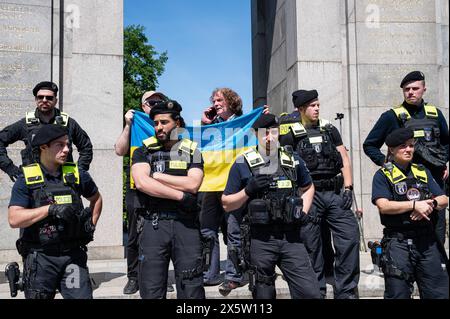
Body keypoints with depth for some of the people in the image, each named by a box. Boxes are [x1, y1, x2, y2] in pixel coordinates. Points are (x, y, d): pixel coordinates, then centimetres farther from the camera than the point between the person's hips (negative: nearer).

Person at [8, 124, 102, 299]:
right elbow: (14, 219, -13)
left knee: (81, 296, -4)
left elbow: (96, 198, 23)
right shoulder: (26, 179, -3)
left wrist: (92, 225, 12)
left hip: (73, 254, 1)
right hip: (39, 257, -1)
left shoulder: (77, 175, 5)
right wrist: (51, 209, -20)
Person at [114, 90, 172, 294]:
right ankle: (133, 278, 17)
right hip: (137, 192, -1)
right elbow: (120, 150, -5)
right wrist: (128, 125, -10)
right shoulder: (134, 128, 9)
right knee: (134, 237, 6)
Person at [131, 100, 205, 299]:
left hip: (186, 224, 0)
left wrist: (156, 175, -5)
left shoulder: (191, 151, 11)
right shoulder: (143, 151, 10)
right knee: (151, 292, 4)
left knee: (191, 290, 3)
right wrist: (181, 196, -11)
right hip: (154, 224, 0)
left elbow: (193, 184, -7)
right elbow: (142, 182, -9)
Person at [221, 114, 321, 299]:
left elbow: (308, 188, 26)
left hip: (291, 237, 2)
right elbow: (227, 205, 3)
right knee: (264, 294, 10)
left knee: (310, 292, -4)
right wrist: (248, 190, -13)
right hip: (260, 240, -2)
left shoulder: (293, 160, 9)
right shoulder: (242, 165, 0)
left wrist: (303, 212, 9)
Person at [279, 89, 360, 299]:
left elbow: (344, 159, 13)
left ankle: (346, 291, 6)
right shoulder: (291, 133, 4)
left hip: (335, 192, 3)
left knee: (350, 236, -6)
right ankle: (316, 291, 17)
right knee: (311, 245, 1)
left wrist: (348, 188, 1)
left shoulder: (329, 129, 16)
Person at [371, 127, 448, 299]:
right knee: (398, 294, 3)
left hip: (428, 240, 4)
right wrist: (414, 204, -16)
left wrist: (431, 204, -12)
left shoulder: (423, 172, 15)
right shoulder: (383, 175, 1)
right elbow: (383, 206, -13)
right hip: (398, 241, -4)